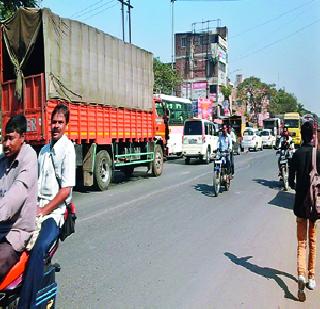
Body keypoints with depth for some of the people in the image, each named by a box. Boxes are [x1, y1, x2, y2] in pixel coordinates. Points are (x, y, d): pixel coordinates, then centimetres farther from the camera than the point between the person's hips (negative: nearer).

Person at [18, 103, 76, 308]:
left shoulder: (67, 148, -4)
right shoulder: (44, 150, 19)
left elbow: (66, 190, -10)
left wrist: (43, 211, -14)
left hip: (55, 211, -7)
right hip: (37, 207, 7)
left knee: (38, 248, -28)